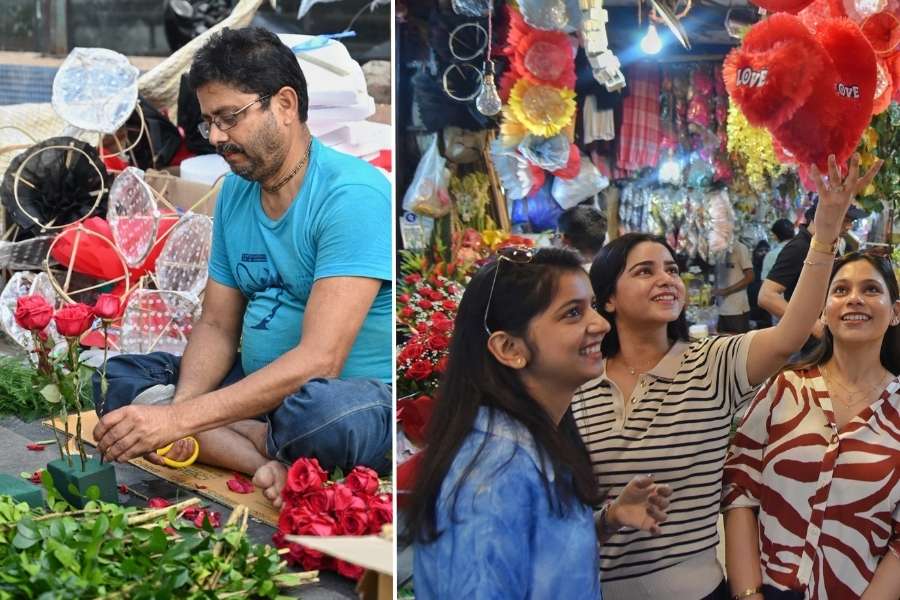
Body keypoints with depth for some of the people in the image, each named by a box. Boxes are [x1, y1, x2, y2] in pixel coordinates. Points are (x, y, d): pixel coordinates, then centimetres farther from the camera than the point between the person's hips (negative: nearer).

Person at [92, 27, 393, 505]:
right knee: (116, 378, -3)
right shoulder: (235, 192, 7)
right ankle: (272, 460, -18)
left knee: (317, 410, -40)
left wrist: (180, 417, -30)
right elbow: (216, 326, 9)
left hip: (359, 396, -8)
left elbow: (318, 360, -27)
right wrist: (183, 404, -14)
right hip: (259, 387, 8)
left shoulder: (352, 195, -19)